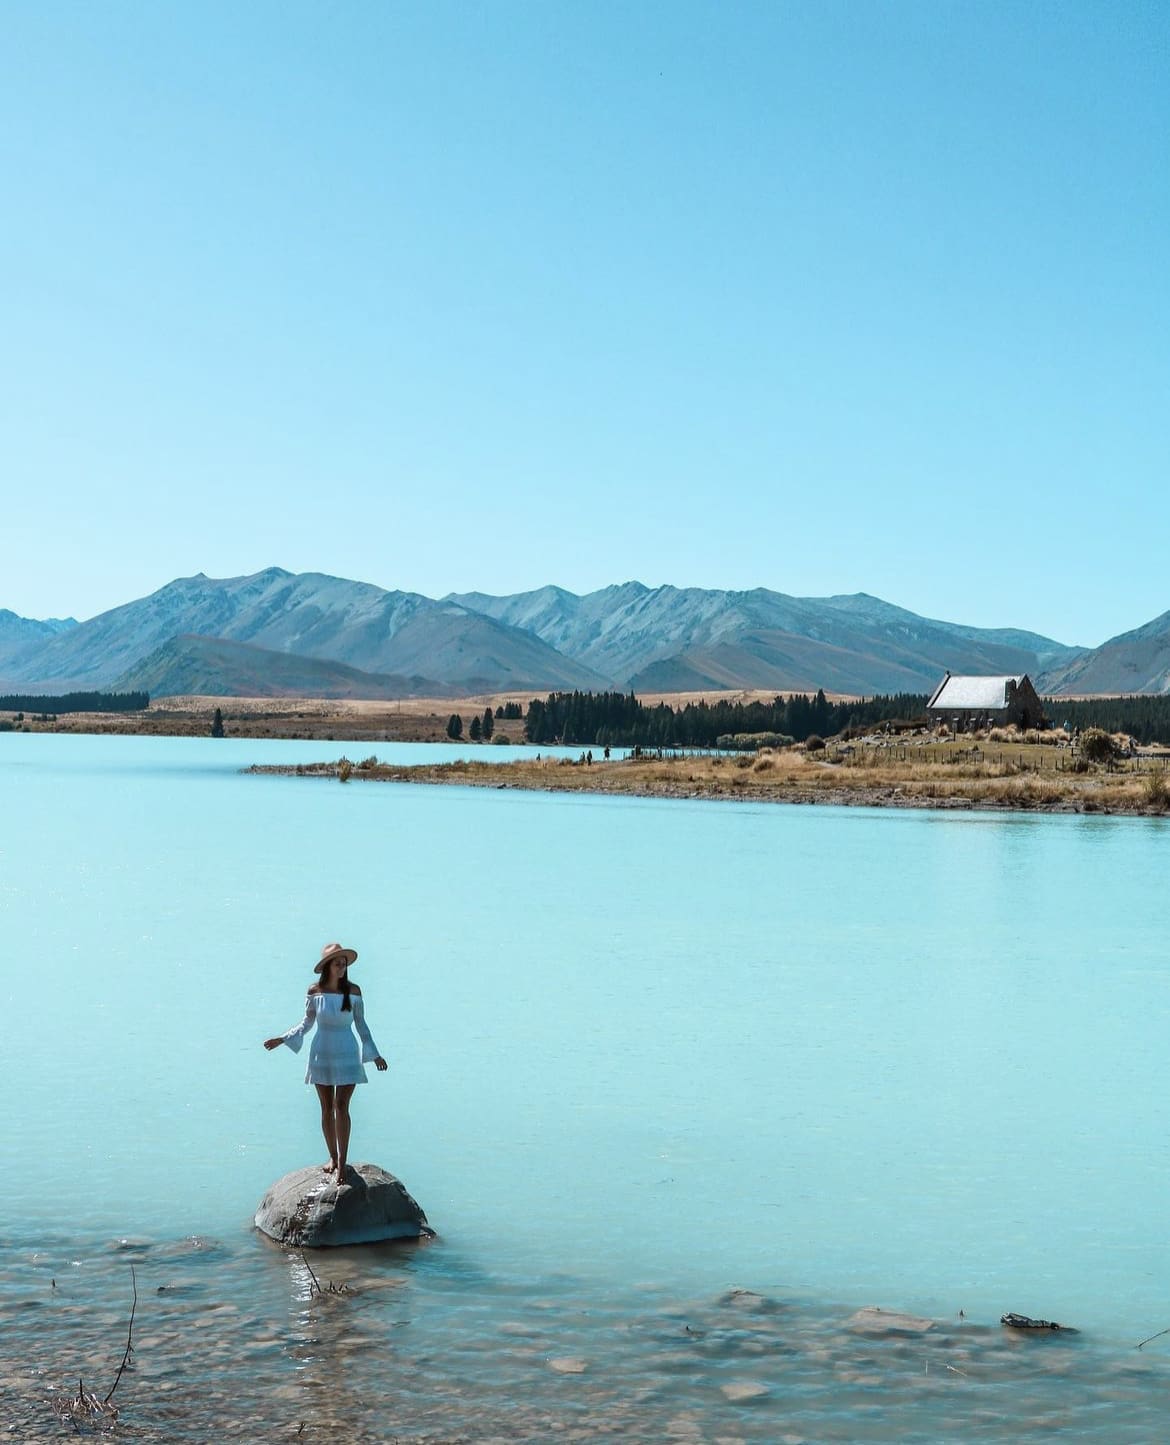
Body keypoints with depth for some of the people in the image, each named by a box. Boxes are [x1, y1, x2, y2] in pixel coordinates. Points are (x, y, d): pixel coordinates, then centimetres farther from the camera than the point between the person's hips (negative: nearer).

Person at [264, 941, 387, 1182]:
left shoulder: (353, 991, -6)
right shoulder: (315, 992, -4)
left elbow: (361, 1024, 3)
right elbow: (307, 1023, 9)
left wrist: (375, 1054, 4)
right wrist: (282, 1039, 1)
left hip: (347, 1056, -1)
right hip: (322, 1054, 2)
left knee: (341, 1106, -9)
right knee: (327, 1108, 7)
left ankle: (342, 1162, -6)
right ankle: (332, 1156, 21)